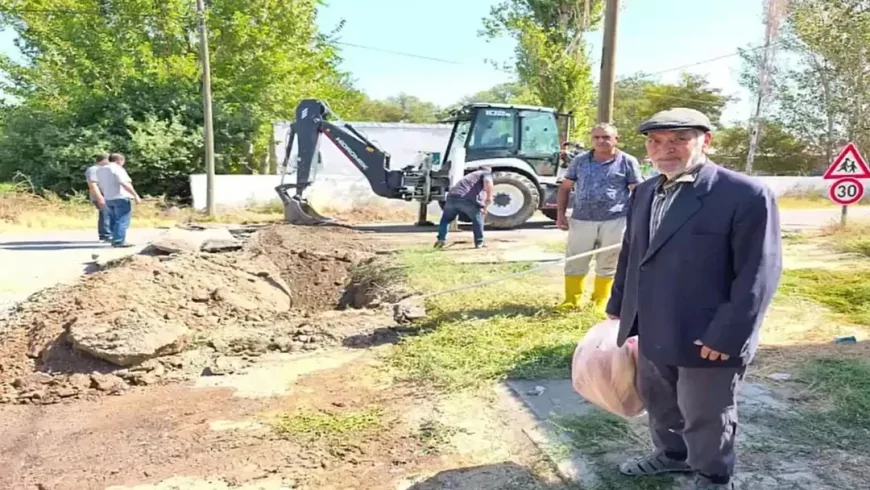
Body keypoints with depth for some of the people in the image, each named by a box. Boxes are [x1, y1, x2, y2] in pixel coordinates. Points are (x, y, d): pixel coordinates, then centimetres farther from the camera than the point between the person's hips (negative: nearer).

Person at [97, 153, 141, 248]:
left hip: (108, 199, 8)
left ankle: (115, 240, 16)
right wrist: (136, 195, -20)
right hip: (121, 198, -8)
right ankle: (119, 241, -10)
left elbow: (101, 186, 18)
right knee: (122, 220, -6)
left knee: (114, 220, 14)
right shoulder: (117, 169, -11)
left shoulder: (100, 170, 14)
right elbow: (125, 184, -22)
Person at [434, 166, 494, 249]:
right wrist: (489, 198, -4)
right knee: (477, 220, 19)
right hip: (468, 199, -5)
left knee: (445, 219, 28)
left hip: (452, 197, 6)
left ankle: (441, 240, 18)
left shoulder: (471, 175, 43)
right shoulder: (486, 173, 21)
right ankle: (479, 243, 20)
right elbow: (488, 182, -5)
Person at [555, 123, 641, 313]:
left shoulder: (628, 161, 1)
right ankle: (571, 299, 15)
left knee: (607, 265, 8)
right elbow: (565, 187, 13)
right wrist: (560, 214, 2)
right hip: (581, 220, 2)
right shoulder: (580, 160, 8)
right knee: (575, 262, 4)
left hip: (615, 221, -2)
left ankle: (601, 302, 19)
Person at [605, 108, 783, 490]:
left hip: (709, 338, -6)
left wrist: (727, 336, -20)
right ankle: (672, 453, 50)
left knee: (706, 418, 12)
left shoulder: (747, 195, -15)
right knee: (658, 401, 24)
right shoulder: (645, 192, 7)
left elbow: (758, 273, -17)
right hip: (653, 333, 7)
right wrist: (618, 306, 17)